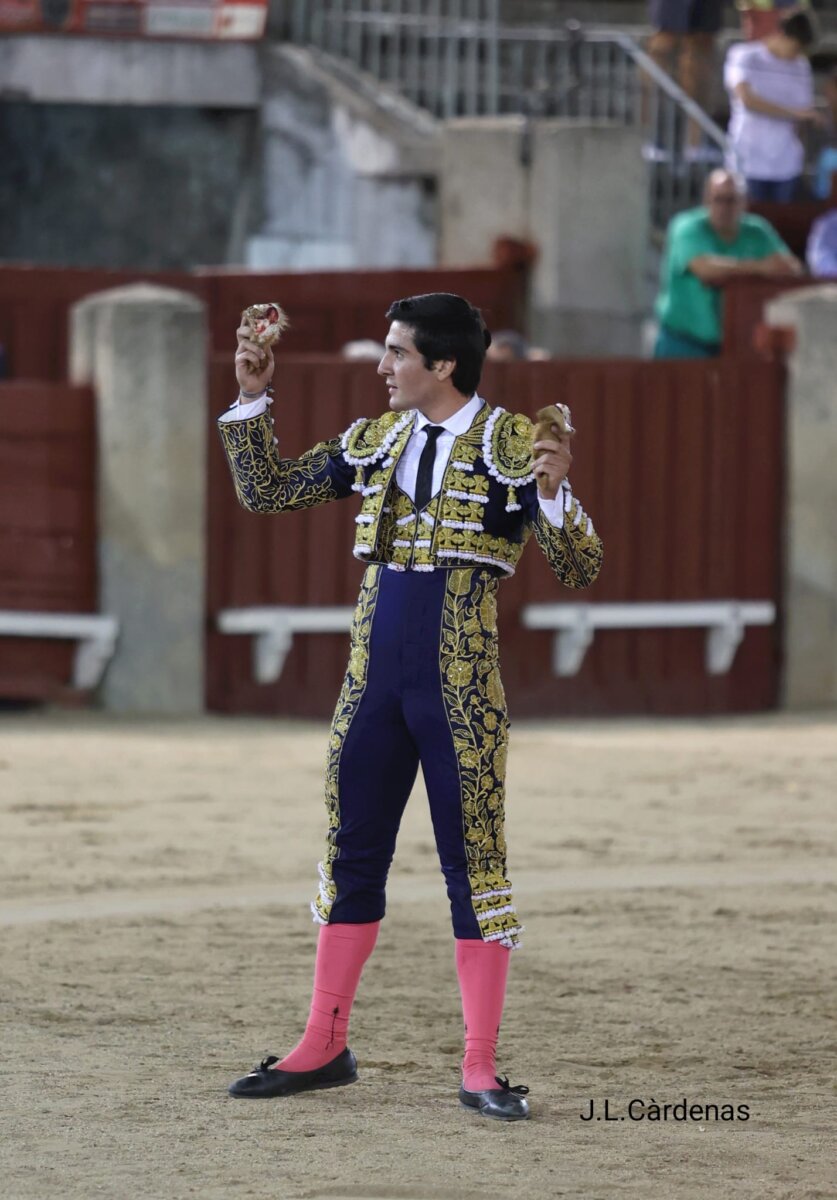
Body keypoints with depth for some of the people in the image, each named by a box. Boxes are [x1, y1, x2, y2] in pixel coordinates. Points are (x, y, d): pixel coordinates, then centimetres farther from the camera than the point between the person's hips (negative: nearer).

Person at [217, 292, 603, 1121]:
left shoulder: (512, 445, -6)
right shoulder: (375, 443, 10)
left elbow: (580, 571, -9)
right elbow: (264, 492, 16)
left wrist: (553, 492, -26)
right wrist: (251, 398, 6)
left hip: (460, 691, -5)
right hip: (375, 680, 5)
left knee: (473, 863, -2)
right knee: (351, 857, 10)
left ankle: (480, 1068, 1)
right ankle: (325, 1047, 20)